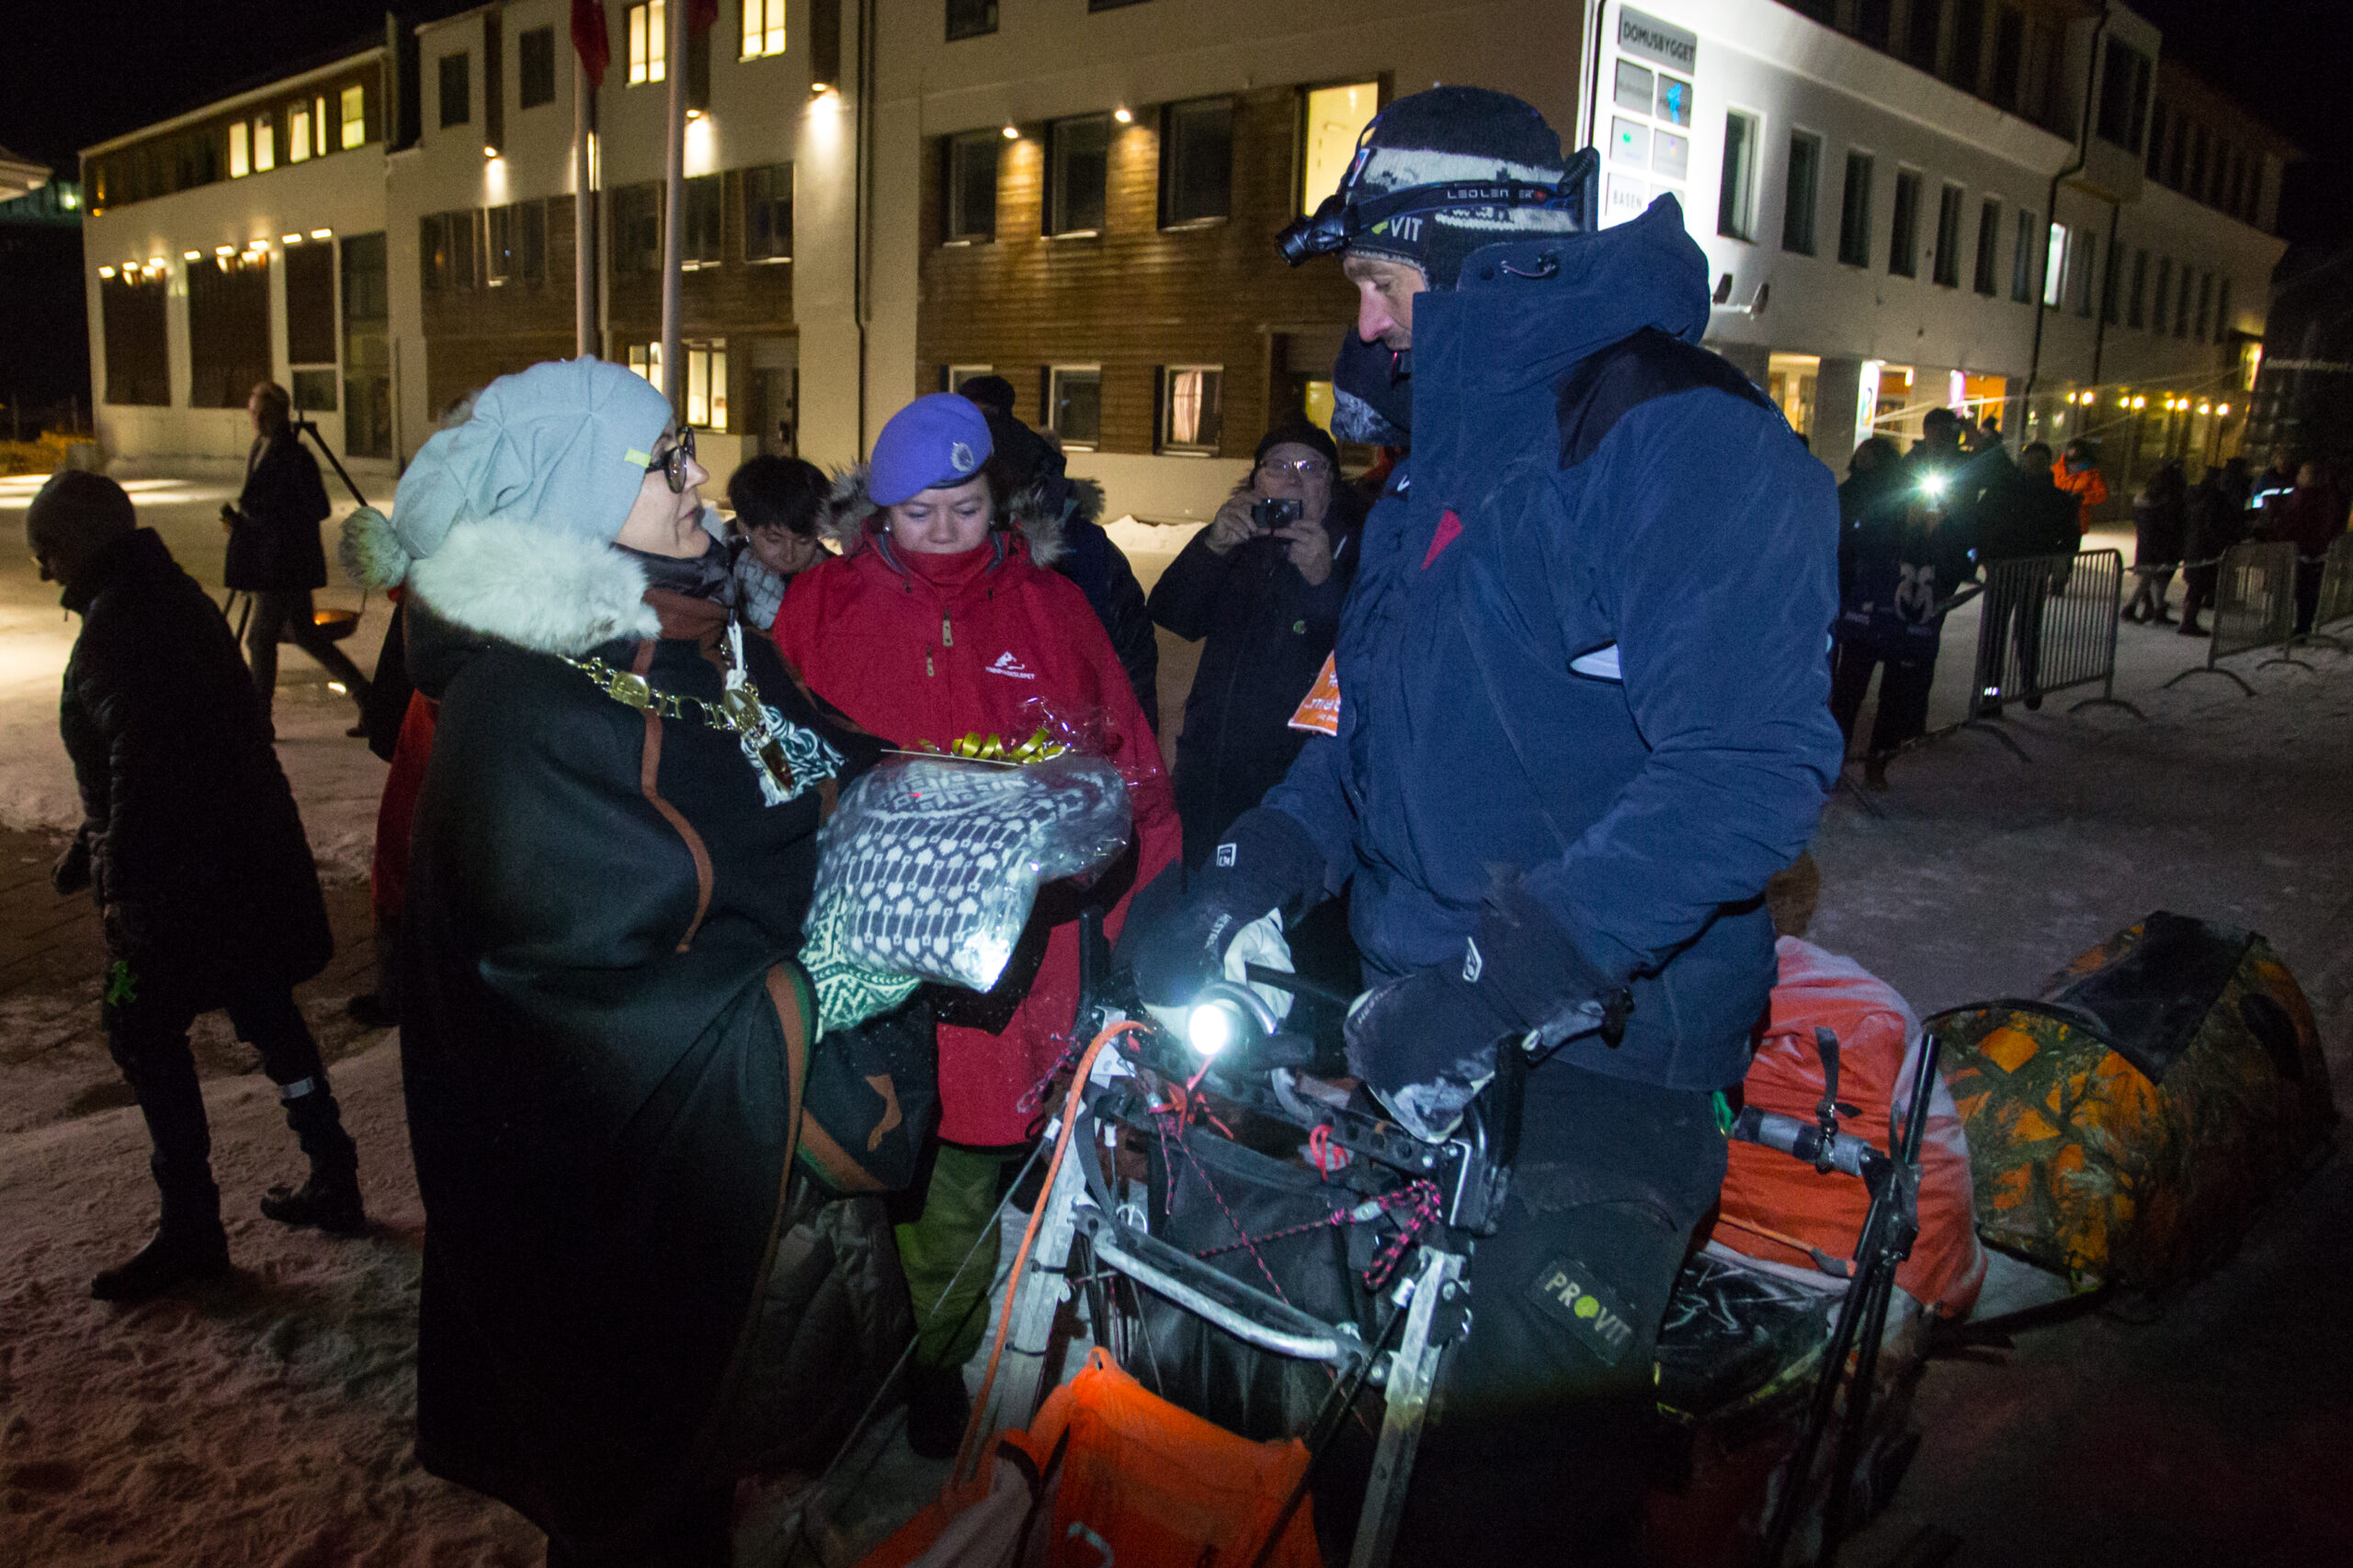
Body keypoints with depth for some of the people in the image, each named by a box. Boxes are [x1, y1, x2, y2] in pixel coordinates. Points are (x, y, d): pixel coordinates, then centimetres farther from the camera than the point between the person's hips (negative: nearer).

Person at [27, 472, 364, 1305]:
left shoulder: (116, 621, -17)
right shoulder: (175, 596, 14)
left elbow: (139, 762, -23)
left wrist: (120, 880, -17)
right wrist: (93, 847, 26)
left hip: (180, 869, -9)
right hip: (249, 852, 9)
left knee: (144, 1032, 1)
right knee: (265, 1010, 16)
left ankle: (191, 1229, 8)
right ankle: (334, 1183, 24)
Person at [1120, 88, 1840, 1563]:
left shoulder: (1681, 440, -14)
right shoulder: (1452, 445, 15)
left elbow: (1751, 764, -24)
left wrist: (1509, 975, -30)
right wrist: (1256, 862, 3)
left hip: (1601, 1034, -8)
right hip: (1418, 998, 8)